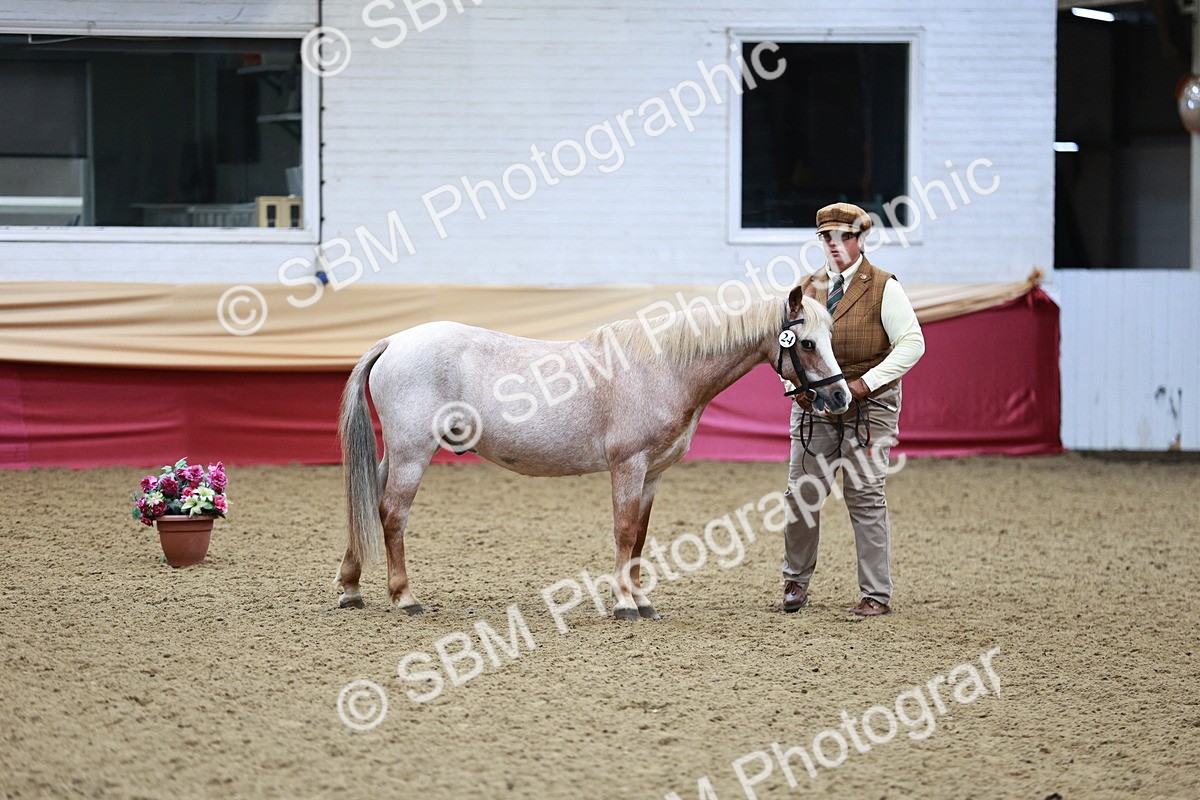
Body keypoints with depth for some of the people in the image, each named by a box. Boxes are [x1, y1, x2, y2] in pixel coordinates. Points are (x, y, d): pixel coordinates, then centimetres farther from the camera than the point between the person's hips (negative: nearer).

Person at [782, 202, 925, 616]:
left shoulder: (883, 288, -3)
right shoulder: (806, 288, 10)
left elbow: (912, 344, -9)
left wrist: (865, 384, -17)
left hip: (868, 406, -4)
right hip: (813, 407, 4)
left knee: (865, 497, -4)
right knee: (802, 494, 4)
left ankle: (876, 595, 2)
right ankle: (796, 581, 23)